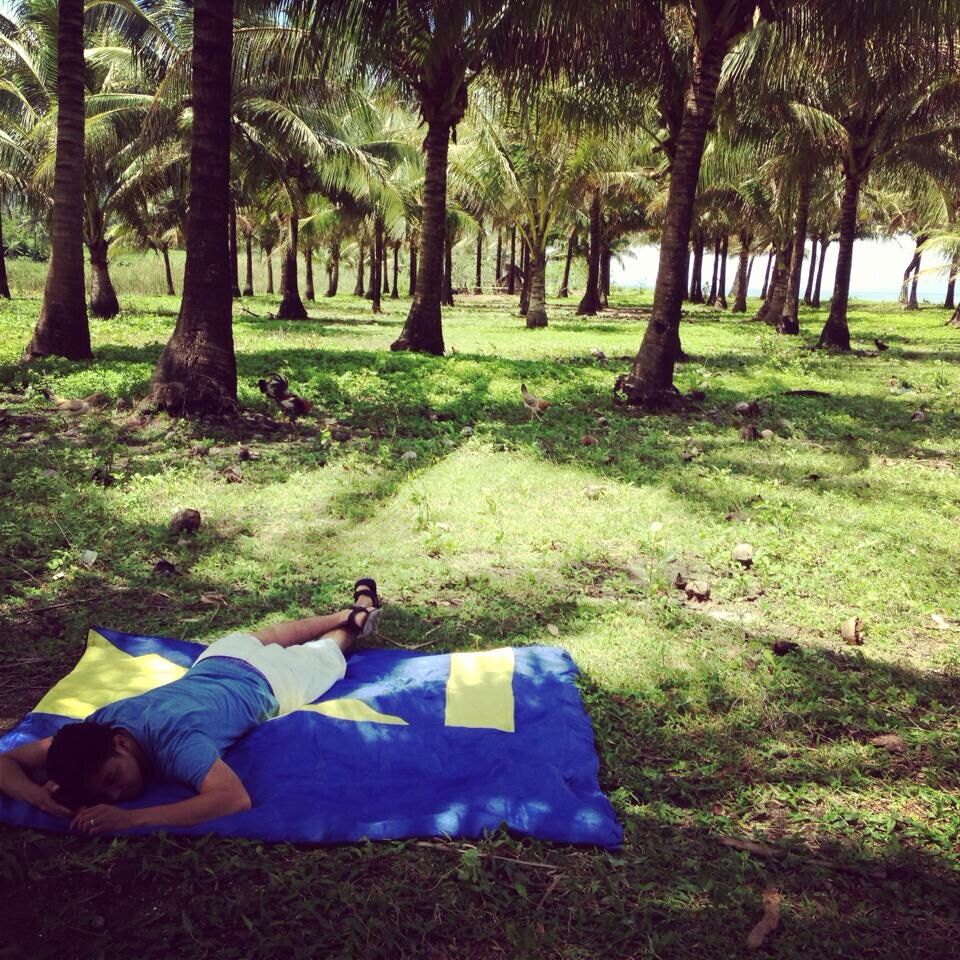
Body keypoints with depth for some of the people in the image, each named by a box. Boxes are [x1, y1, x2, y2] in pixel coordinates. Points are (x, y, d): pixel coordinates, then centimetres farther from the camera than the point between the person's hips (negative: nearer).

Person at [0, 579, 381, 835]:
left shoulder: (174, 741, -47)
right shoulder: (101, 724, -30)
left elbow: (236, 798, -59)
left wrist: (133, 818, -61)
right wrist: (37, 795, -45)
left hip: (268, 681, -5)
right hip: (220, 658, 5)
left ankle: (360, 615, 56)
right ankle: (351, 613, 58)